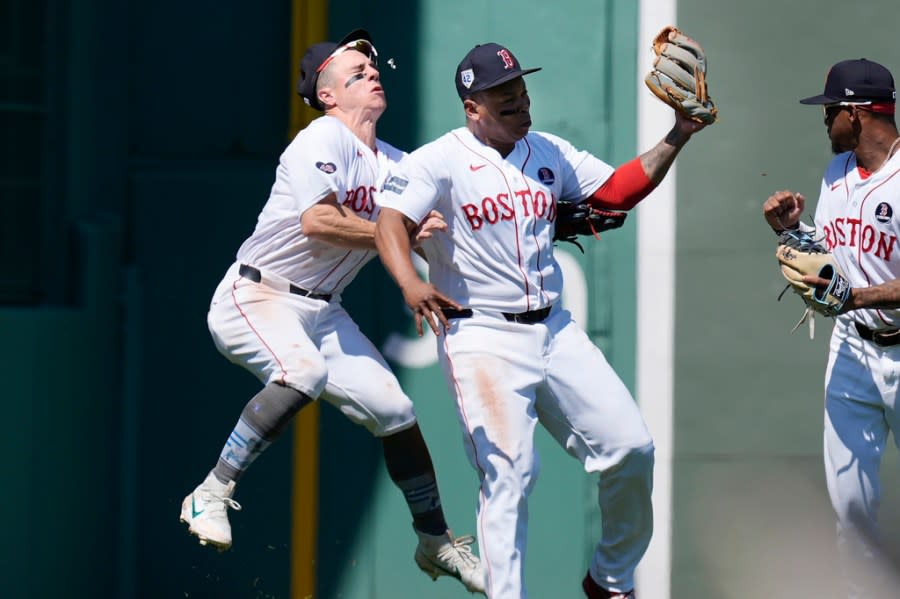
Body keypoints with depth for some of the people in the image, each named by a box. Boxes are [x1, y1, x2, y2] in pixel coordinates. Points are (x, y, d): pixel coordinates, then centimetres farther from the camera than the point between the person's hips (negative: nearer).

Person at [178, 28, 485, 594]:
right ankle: (212, 495, -28)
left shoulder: (396, 164, 10)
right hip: (255, 298, -8)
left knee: (395, 410, 4)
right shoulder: (324, 140, -15)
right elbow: (319, 223, -29)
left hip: (321, 311, 8)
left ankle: (436, 544, 21)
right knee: (305, 371, -36)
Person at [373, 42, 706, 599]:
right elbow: (392, 223, -20)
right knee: (509, 475, -15)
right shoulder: (440, 161, -6)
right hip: (481, 337, -6)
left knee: (632, 448, 1)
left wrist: (675, 140, -1)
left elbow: (618, 191, 11)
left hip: (555, 330, 6)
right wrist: (410, 283, -39)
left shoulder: (549, 152, 12)